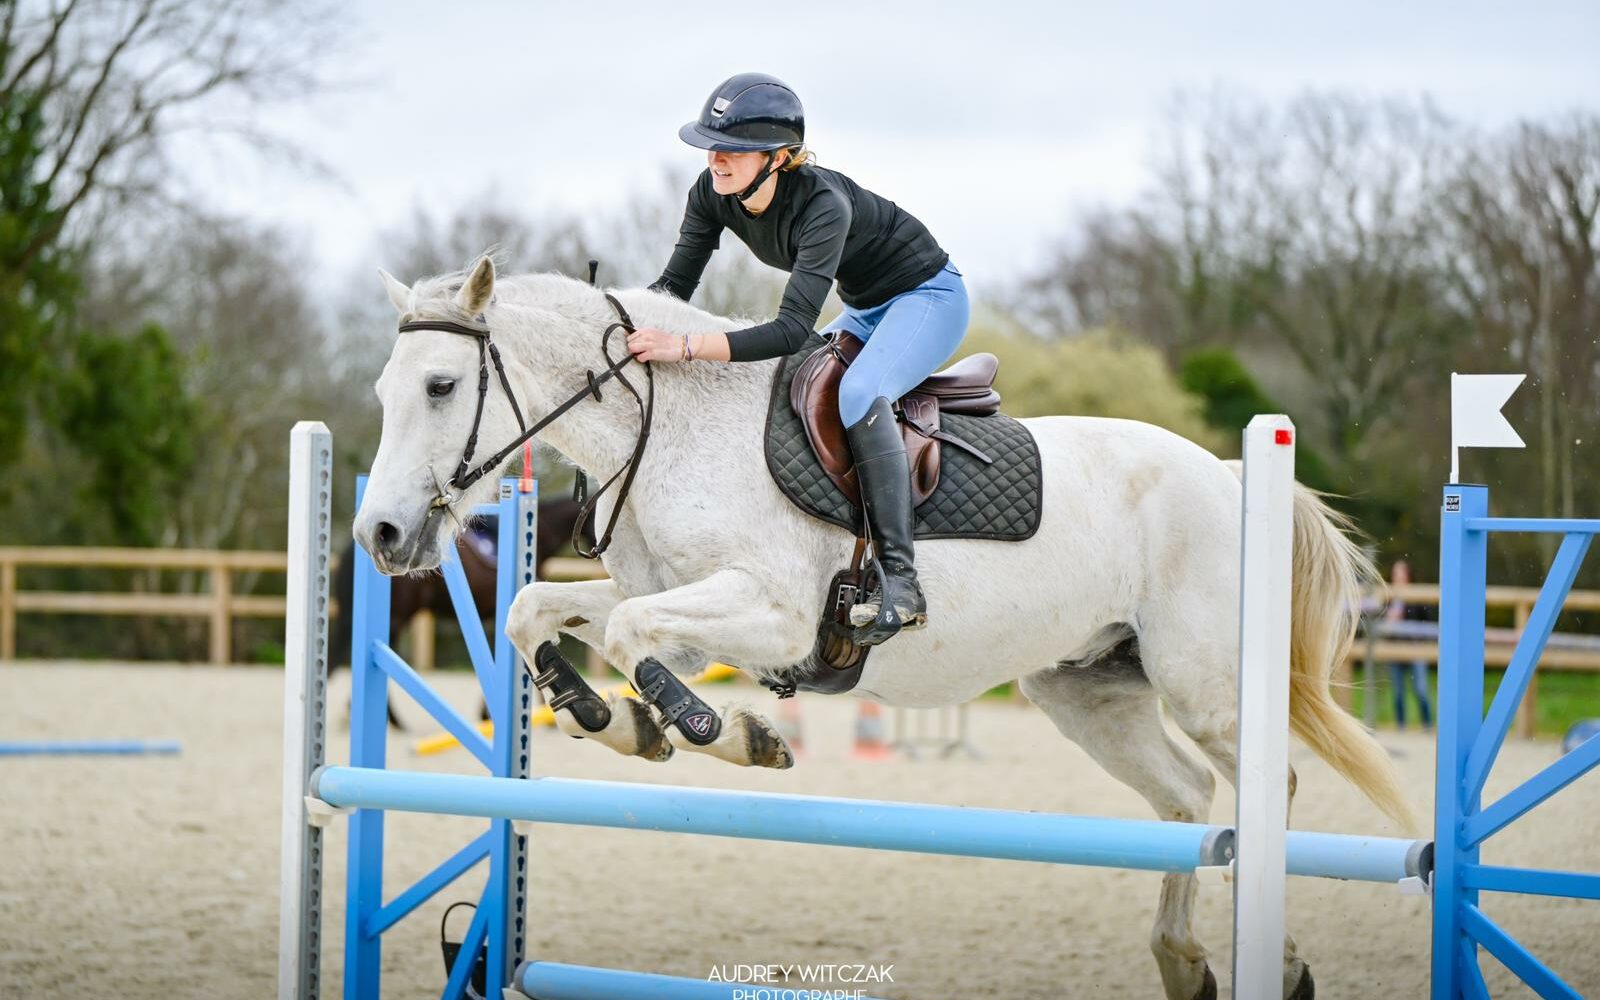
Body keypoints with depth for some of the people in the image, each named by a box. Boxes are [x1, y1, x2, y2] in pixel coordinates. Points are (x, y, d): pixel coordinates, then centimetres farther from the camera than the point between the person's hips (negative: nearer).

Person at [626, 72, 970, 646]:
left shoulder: (823, 204, -35)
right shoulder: (714, 192, -13)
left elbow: (791, 331, -42)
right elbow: (675, 284, -4)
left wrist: (685, 347, -49)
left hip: (928, 297, -9)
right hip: (864, 312, 9)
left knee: (857, 394, -34)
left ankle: (899, 578, -34)